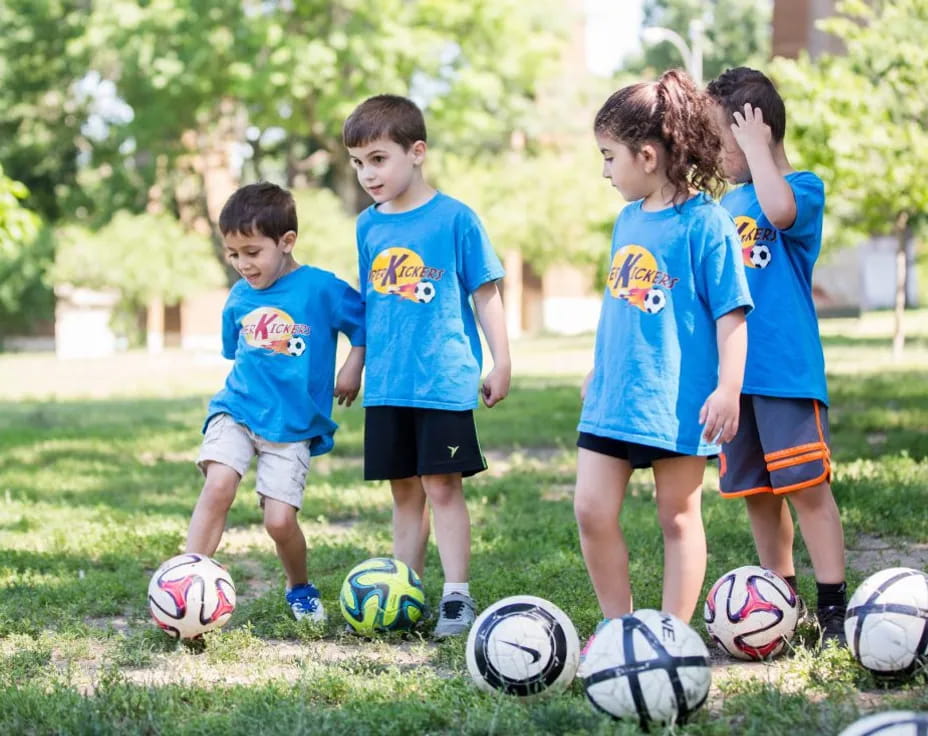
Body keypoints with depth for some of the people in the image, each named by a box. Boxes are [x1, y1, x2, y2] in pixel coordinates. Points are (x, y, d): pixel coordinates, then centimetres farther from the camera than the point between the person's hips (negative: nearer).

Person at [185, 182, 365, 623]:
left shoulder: (322, 289, -7)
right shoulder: (239, 299, 6)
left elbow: (365, 325, 4)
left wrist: (352, 368, -2)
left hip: (293, 425, -3)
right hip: (237, 411, 3)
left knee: (280, 520, -8)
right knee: (217, 487, -23)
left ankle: (300, 589, 22)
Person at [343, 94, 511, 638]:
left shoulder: (455, 218, -7)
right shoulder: (368, 226, 8)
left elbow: (486, 293, -3)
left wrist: (501, 364, -3)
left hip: (444, 383, -5)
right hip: (386, 386, 5)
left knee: (442, 487, -6)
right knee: (405, 491, 11)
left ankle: (458, 597, 0)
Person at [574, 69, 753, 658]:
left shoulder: (705, 222, -13)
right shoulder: (629, 220, 10)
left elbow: (731, 311, -13)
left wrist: (728, 388, -17)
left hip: (678, 400, -7)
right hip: (613, 398, 7)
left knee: (679, 518, 5)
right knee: (592, 509, 2)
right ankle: (618, 626, 15)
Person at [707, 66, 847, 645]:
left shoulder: (804, 188, -4)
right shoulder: (728, 205, 16)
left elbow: (781, 211, -30)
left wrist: (755, 146, -17)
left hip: (787, 370, -7)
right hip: (733, 373, 7)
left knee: (807, 487, -8)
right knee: (757, 493, 10)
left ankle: (834, 609, -6)